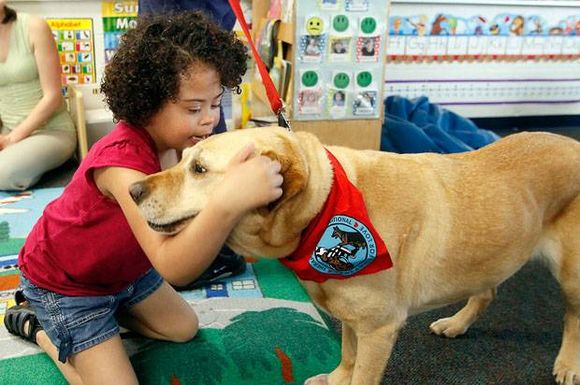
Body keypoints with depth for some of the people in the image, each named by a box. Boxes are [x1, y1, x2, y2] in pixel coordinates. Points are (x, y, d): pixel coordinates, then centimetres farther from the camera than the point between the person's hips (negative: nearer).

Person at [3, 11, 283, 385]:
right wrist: (227, 201, -68)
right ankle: (36, 325, 13)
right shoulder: (123, 161, -40)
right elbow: (171, 266, -50)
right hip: (62, 281, -7)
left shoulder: (178, 140, -13)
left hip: (121, 266, 8)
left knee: (184, 328, 19)